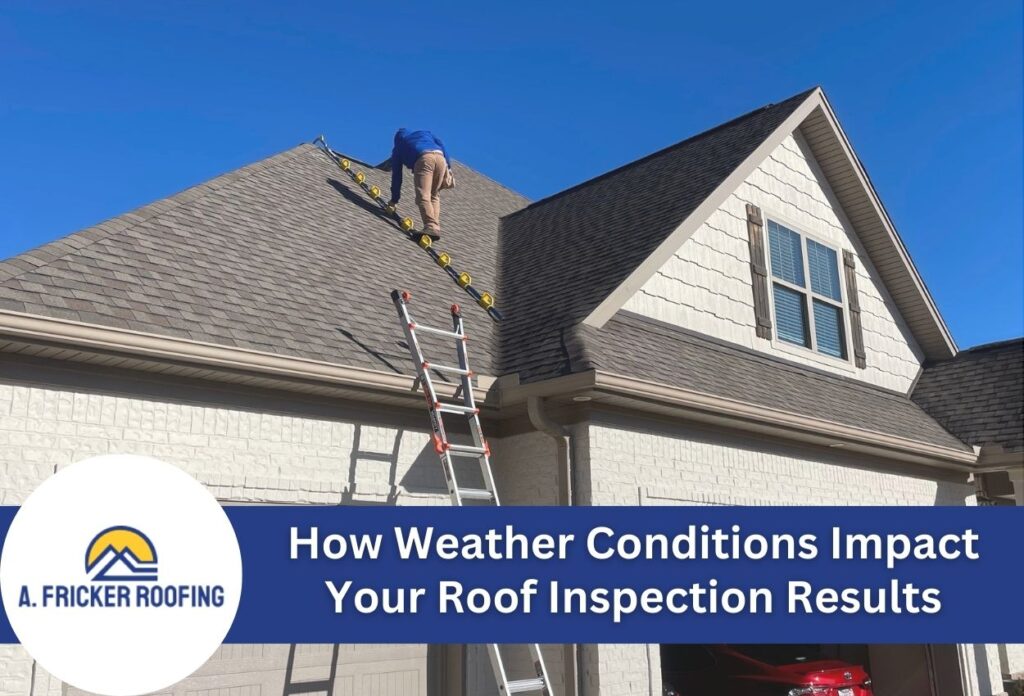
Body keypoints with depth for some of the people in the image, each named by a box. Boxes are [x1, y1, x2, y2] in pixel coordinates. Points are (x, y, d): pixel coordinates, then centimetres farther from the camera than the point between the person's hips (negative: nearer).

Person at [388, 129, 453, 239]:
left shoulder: (398, 148, 32)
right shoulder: (425, 133, 40)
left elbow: (396, 175, 31)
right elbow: (441, 145, 21)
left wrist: (394, 199, 35)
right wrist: (448, 167, 15)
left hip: (423, 159, -3)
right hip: (440, 157, 4)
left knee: (423, 196, -13)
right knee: (434, 195, 14)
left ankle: (431, 226, -34)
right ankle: (436, 227, -2)